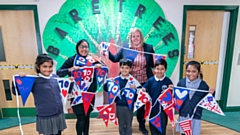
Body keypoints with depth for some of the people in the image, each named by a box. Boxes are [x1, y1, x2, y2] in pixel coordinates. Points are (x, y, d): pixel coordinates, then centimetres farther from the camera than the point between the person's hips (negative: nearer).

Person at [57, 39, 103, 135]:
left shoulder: (93, 59, 4)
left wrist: (100, 66, -12)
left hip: (90, 93, 3)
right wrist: (70, 69, -25)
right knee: (81, 118, 1)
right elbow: (59, 72, -7)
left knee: (87, 116, 15)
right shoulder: (72, 59, -3)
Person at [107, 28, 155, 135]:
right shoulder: (125, 48, -3)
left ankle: (142, 125, 41)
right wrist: (107, 52, -9)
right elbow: (115, 59, 4)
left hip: (143, 82, 0)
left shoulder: (148, 48, -3)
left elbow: (153, 64, -1)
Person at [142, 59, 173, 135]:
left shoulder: (168, 81, -9)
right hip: (152, 109, 1)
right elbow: (144, 91, -1)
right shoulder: (150, 80, -7)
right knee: (153, 128, 19)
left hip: (163, 109, -1)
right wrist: (142, 91, -23)